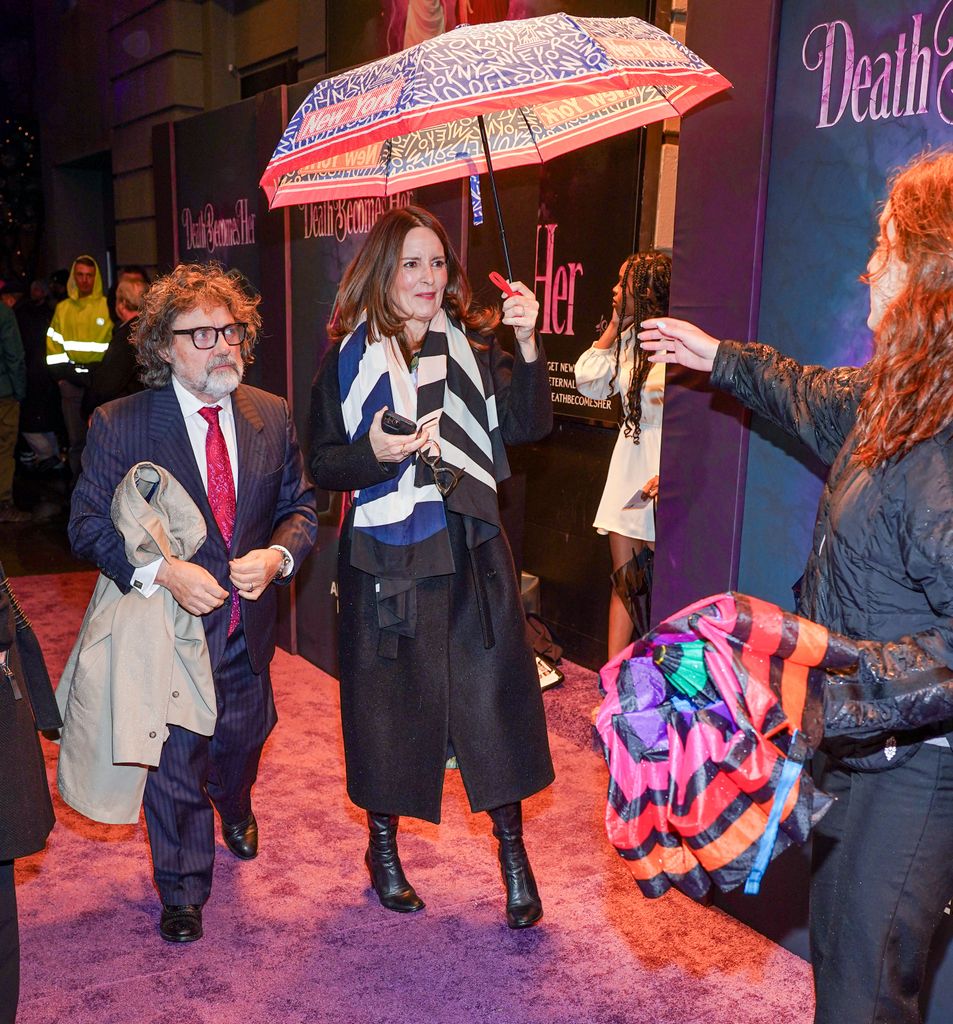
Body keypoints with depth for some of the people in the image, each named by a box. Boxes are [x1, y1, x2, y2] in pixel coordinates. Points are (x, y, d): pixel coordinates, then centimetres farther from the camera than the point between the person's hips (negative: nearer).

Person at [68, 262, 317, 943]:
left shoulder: (272, 417, -3)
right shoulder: (119, 425, -13)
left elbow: (301, 506, 2)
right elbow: (89, 523, -11)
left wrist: (276, 556, -19)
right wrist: (161, 572, -27)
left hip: (248, 625, 4)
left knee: (243, 737, 27)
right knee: (175, 764, 10)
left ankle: (233, 807, 64)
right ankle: (183, 889, 38)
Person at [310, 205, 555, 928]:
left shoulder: (475, 342, 4)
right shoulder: (349, 357, 1)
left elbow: (528, 427, -8)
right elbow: (323, 465, 1)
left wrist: (527, 345, -21)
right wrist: (375, 454, -19)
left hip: (470, 551, 1)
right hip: (385, 557, -1)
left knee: (493, 694, 2)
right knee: (388, 703, 10)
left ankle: (513, 853, 22)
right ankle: (384, 849, 33)